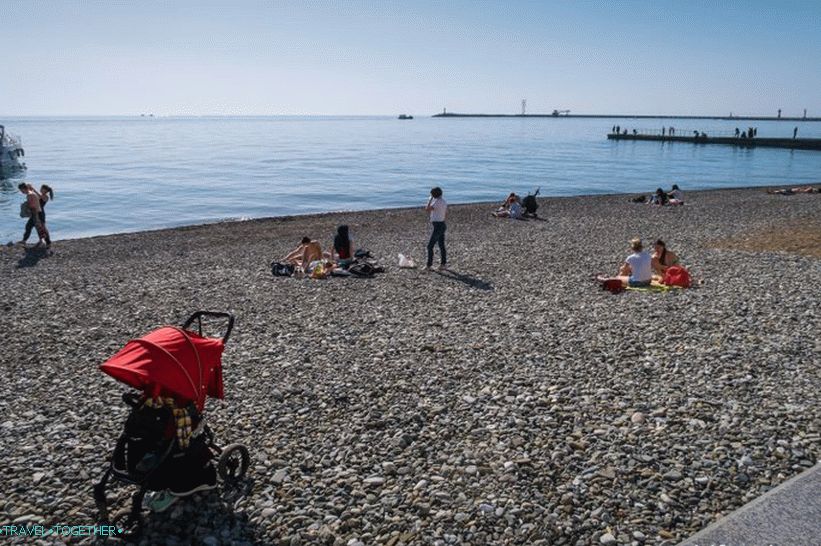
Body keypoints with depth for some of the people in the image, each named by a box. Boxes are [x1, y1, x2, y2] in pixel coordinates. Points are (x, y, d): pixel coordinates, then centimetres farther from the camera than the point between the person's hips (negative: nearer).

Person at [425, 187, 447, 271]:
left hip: (437, 226, -10)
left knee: (430, 246, -4)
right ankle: (443, 264, 20)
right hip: (442, 225, 10)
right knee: (441, 245, 16)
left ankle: (429, 265, -2)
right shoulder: (444, 201, 10)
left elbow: (427, 209, -23)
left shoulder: (437, 202, -20)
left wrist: (430, 199, -11)